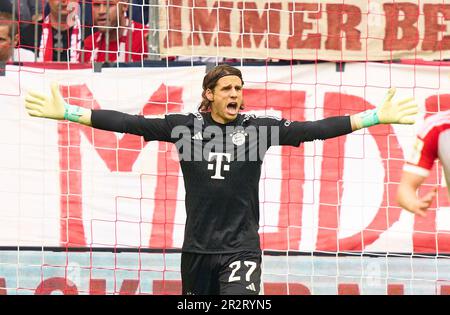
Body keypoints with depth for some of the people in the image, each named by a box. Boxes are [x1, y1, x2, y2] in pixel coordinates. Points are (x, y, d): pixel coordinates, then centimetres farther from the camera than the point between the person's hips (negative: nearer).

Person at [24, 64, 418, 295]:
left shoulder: (258, 127, -3)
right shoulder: (184, 126, -1)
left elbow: (313, 129, -6)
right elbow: (129, 123, -3)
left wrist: (375, 117, -11)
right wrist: (67, 112, -7)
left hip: (241, 247, -2)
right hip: (197, 248, 2)